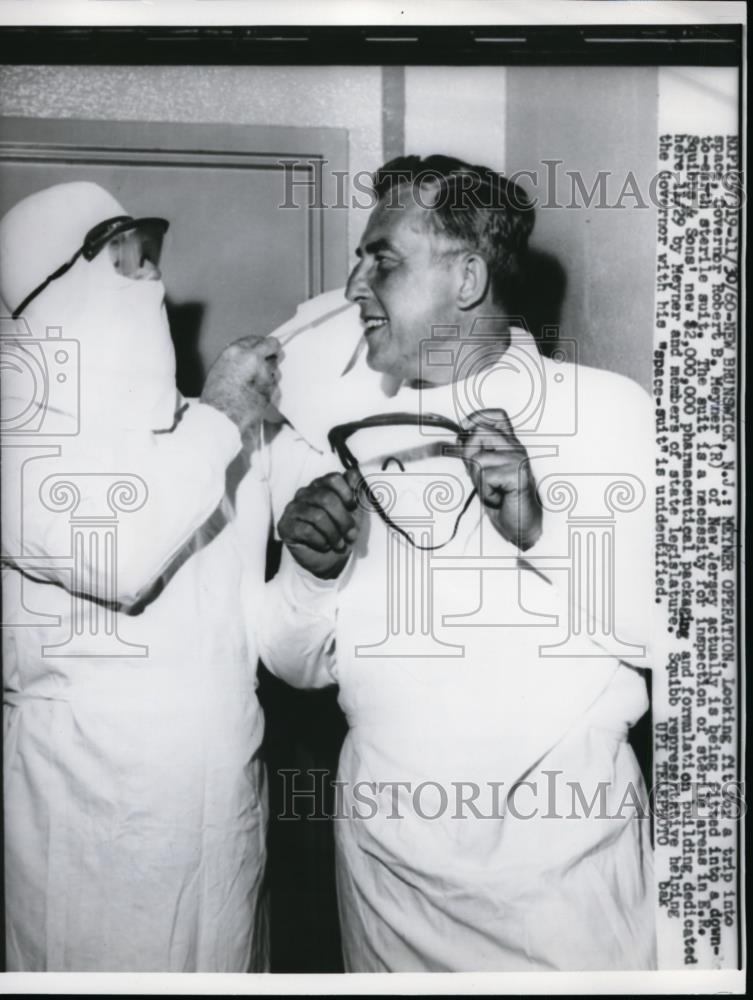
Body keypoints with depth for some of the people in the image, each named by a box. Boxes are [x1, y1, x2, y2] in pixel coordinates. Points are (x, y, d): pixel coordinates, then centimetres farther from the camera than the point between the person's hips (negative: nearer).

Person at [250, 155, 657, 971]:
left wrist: (542, 533, -23)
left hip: (567, 839, -2)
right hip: (388, 839, 3)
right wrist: (311, 574, -15)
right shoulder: (342, 426, 2)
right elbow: (300, 666, 5)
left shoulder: (608, 410, -7)